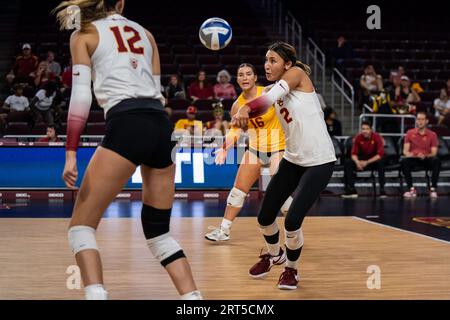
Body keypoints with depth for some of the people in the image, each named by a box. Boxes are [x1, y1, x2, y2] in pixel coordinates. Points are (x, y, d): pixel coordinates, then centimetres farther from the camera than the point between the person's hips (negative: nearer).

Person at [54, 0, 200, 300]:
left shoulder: (84, 34, 11)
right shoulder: (144, 33, 24)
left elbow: (81, 95, -1)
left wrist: (71, 153, -4)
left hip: (127, 125, -5)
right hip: (162, 126, 5)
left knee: (81, 225, 2)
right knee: (159, 230, 16)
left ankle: (96, 294, -18)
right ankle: (195, 297, 7)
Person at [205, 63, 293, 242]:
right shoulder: (237, 105, -3)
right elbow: (235, 130, 8)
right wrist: (224, 148, -4)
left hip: (277, 147, -5)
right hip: (255, 148, 5)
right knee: (239, 188, 7)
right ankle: (224, 230, 18)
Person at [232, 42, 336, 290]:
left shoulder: (297, 74, -12)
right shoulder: (276, 91, 8)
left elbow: (271, 97, -31)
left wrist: (246, 108, -47)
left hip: (319, 162, -7)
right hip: (293, 159, 7)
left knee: (292, 221, -14)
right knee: (264, 217, 8)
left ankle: (291, 269, 13)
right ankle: (274, 255, 39)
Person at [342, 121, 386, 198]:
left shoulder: (377, 137, -17)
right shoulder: (358, 138, -9)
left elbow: (380, 154, -22)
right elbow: (354, 154, -6)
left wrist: (367, 162, -29)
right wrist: (357, 162, -29)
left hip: (374, 160, -3)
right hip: (362, 160, 3)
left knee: (381, 162, -38)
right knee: (347, 162, -21)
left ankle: (382, 190, -32)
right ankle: (351, 190, -21)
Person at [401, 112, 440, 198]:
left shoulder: (432, 135, 2)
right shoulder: (410, 133, 4)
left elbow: (434, 153, -4)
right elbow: (405, 151, -1)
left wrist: (425, 156, -26)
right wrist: (413, 155, -23)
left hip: (427, 160, 0)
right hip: (414, 159, 0)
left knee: (436, 161, -33)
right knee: (404, 161, -32)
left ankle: (433, 189, -26)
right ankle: (411, 189, -25)